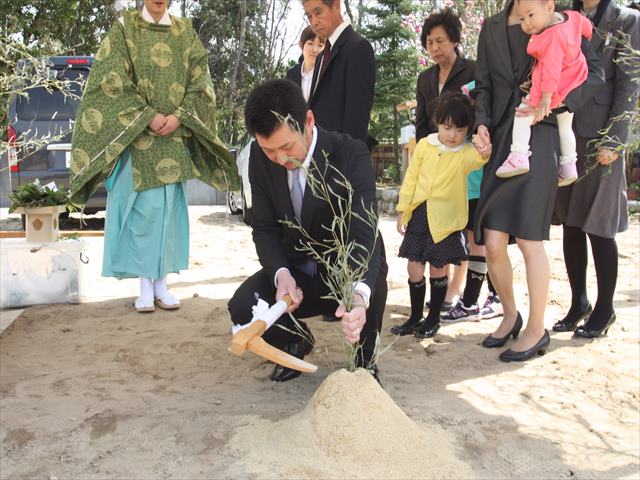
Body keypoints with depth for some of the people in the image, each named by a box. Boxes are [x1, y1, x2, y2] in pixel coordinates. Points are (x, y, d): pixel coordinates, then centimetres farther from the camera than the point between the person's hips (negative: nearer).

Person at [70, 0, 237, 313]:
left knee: (168, 208, 3)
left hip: (174, 138, 3)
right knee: (142, 208, -5)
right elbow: (112, 80, -5)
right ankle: (145, 285, 3)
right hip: (136, 137, -3)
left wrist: (178, 116, -10)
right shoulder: (124, 28, 5)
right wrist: (147, 116, -14)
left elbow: (200, 82, 5)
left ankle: (161, 284, 9)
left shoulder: (186, 32, 12)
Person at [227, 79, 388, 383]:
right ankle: (296, 342, 13)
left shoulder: (352, 155, -25)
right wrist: (281, 274, -28)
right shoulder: (261, 158, -11)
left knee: (374, 280, -37)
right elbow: (265, 228, -6)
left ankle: (365, 359, -5)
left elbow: (364, 235, -36)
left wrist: (359, 295, -56)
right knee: (242, 307, -22)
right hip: (296, 270, 4)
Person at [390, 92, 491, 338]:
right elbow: (411, 178, 7)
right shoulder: (424, 145, 1)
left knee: (438, 269, 6)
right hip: (419, 214, 3)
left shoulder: (466, 152, -6)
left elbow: (473, 159, -31)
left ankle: (433, 319, 23)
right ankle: (415, 317, 24)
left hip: (446, 219, -2)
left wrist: (483, 154, -54)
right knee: (414, 267, 6)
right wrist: (402, 210, 7)